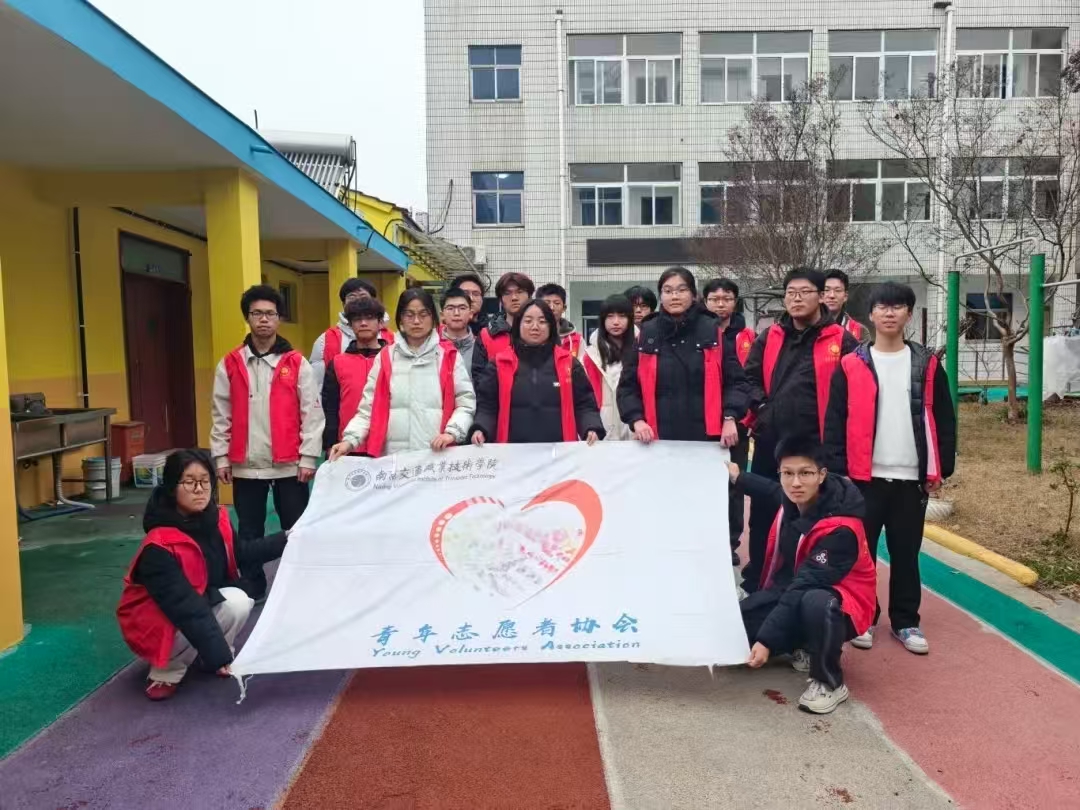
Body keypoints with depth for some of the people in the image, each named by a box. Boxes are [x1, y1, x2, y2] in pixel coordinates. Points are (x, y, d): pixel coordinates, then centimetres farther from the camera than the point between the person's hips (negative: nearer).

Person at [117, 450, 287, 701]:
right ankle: (165, 673, -2)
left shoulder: (215, 519, -12)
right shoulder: (159, 546, -33)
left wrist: (285, 539, -8)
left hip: (205, 600, 6)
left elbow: (240, 554, 4)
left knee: (239, 602, -22)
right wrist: (219, 654, -41)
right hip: (158, 621, -6)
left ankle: (206, 658, 5)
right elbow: (183, 606, -37)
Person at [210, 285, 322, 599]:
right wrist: (220, 457, 2)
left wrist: (308, 457, -7)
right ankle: (253, 590, 27)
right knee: (249, 533, 12)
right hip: (246, 465, 2)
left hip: (289, 464, -2)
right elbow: (221, 416, 6)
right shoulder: (230, 365, 5)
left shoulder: (297, 363, -1)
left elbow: (312, 412, -3)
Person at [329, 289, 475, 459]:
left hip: (438, 456, -1)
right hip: (392, 457, 1)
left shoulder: (449, 356, 6)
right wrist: (350, 439, -8)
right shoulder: (385, 357, 9)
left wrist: (452, 432, -12)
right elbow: (368, 407, 7)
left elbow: (466, 403, 5)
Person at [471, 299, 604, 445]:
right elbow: (486, 406, 6)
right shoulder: (500, 364, 7)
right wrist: (480, 430, -12)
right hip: (514, 451, 0)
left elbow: (584, 405, 6)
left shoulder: (568, 363, 7)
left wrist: (592, 430, -12)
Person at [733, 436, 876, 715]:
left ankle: (830, 683, -15)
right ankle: (805, 647, 15)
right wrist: (739, 477, 29)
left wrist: (766, 640, -37)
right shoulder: (793, 500, -9)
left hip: (838, 601, -7)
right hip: (791, 591, 7)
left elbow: (805, 585, -34)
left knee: (815, 603, -42)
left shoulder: (840, 530, -29)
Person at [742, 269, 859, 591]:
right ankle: (755, 583, 27)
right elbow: (749, 377, 15)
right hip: (769, 441, 4)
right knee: (763, 515, 13)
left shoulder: (840, 341, -2)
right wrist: (760, 405, -1)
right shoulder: (769, 337, 10)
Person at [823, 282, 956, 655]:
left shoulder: (927, 364, 4)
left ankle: (905, 621, 24)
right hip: (864, 477, -1)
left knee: (906, 553, 11)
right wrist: (836, 470, -8)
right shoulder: (851, 365, -1)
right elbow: (834, 422, -2)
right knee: (860, 551, 6)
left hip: (912, 478, 1)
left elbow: (943, 420, 6)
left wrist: (941, 468, 2)